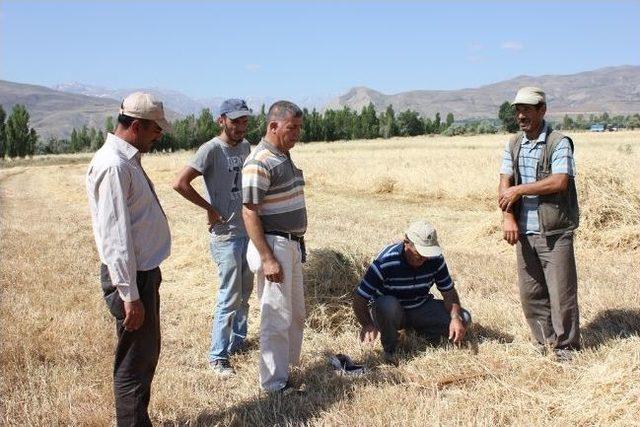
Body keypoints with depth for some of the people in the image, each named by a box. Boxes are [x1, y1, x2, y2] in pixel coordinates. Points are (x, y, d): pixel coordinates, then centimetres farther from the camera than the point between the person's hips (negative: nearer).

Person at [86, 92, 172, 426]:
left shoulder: (128, 160, 10)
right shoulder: (113, 166, -21)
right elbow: (115, 236, -24)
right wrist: (130, 294, -22)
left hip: (145, 271, 10)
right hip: (131, 277, -10)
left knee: (148, 353, 21)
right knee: (135, 363, 2)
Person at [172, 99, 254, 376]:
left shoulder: (245, 146, 6)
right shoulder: (211, 149, -16)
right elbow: (180, 183, -23)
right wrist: (210, 208, -16)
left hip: (248, 231, 7)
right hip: (226, 235, -7)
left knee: (244, 294, 18)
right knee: (229, 298, -3)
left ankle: (238, 341, 34)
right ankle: (218, 356, 10)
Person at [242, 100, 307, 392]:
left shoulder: (284, 157, 11)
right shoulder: (259, 163, -18)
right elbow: (250, 213, -20)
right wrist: (267, 259, -23)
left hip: (292, 244, 10)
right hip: (273, 245, -10)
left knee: (296, 314, 18)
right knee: (277, 318, -2)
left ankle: (289, 368, 33)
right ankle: (275, 384, 9)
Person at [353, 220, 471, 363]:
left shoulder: (436, 259, -14)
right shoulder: (386, 262, -28)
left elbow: (449, 292, -7)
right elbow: (359, 298, -24)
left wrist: (455, 318, -23)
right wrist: (367, 325, -32)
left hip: (421, 310, 4)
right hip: (387, 312, -4)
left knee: (463, 319, -14)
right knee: (387, 304, -41)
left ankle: (416, 330, 7)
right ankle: (390, 350, -13)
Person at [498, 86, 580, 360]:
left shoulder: (559, 143, -6)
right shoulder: (513, 146, 11)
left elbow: (560, 182, -19)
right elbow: (504, 186, 4)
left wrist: (519, 190, -14)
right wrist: (508, 218, -11)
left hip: (555, 232, -5)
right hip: (524, 232, 6)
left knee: (561, 291, 0)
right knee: (529, 292, 10)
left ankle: (566, 345, 15)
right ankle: (544, 340, 26)